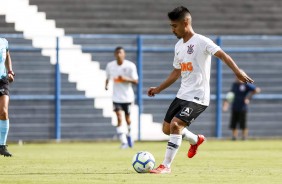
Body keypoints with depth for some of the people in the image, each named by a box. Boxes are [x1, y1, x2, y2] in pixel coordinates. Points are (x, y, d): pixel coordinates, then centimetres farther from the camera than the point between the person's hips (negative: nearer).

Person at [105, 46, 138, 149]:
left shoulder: (130, 66, -8)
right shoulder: (110, 66, -1)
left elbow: (135, 81, -8)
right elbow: (108, 77, 15)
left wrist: (126, 79, -25)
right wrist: (106, 85, -6)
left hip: (127, 96, 0)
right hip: (116, 97, 0)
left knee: (127, 118, 11)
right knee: (119, 118, -13)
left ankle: (129, 136, 40)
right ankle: (124, 142, -12)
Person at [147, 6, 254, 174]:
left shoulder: (201, 41, -12)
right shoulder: (179, 46, 12)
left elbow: (223, 55, -23)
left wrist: (237, 71, -37)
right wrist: (158, 89, 24)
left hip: (198, 97, -9)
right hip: (182, 95, 9)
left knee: (175, 125, -21)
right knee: (167, 128, 11)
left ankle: (166, 166, -13)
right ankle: (195, 140, 36)